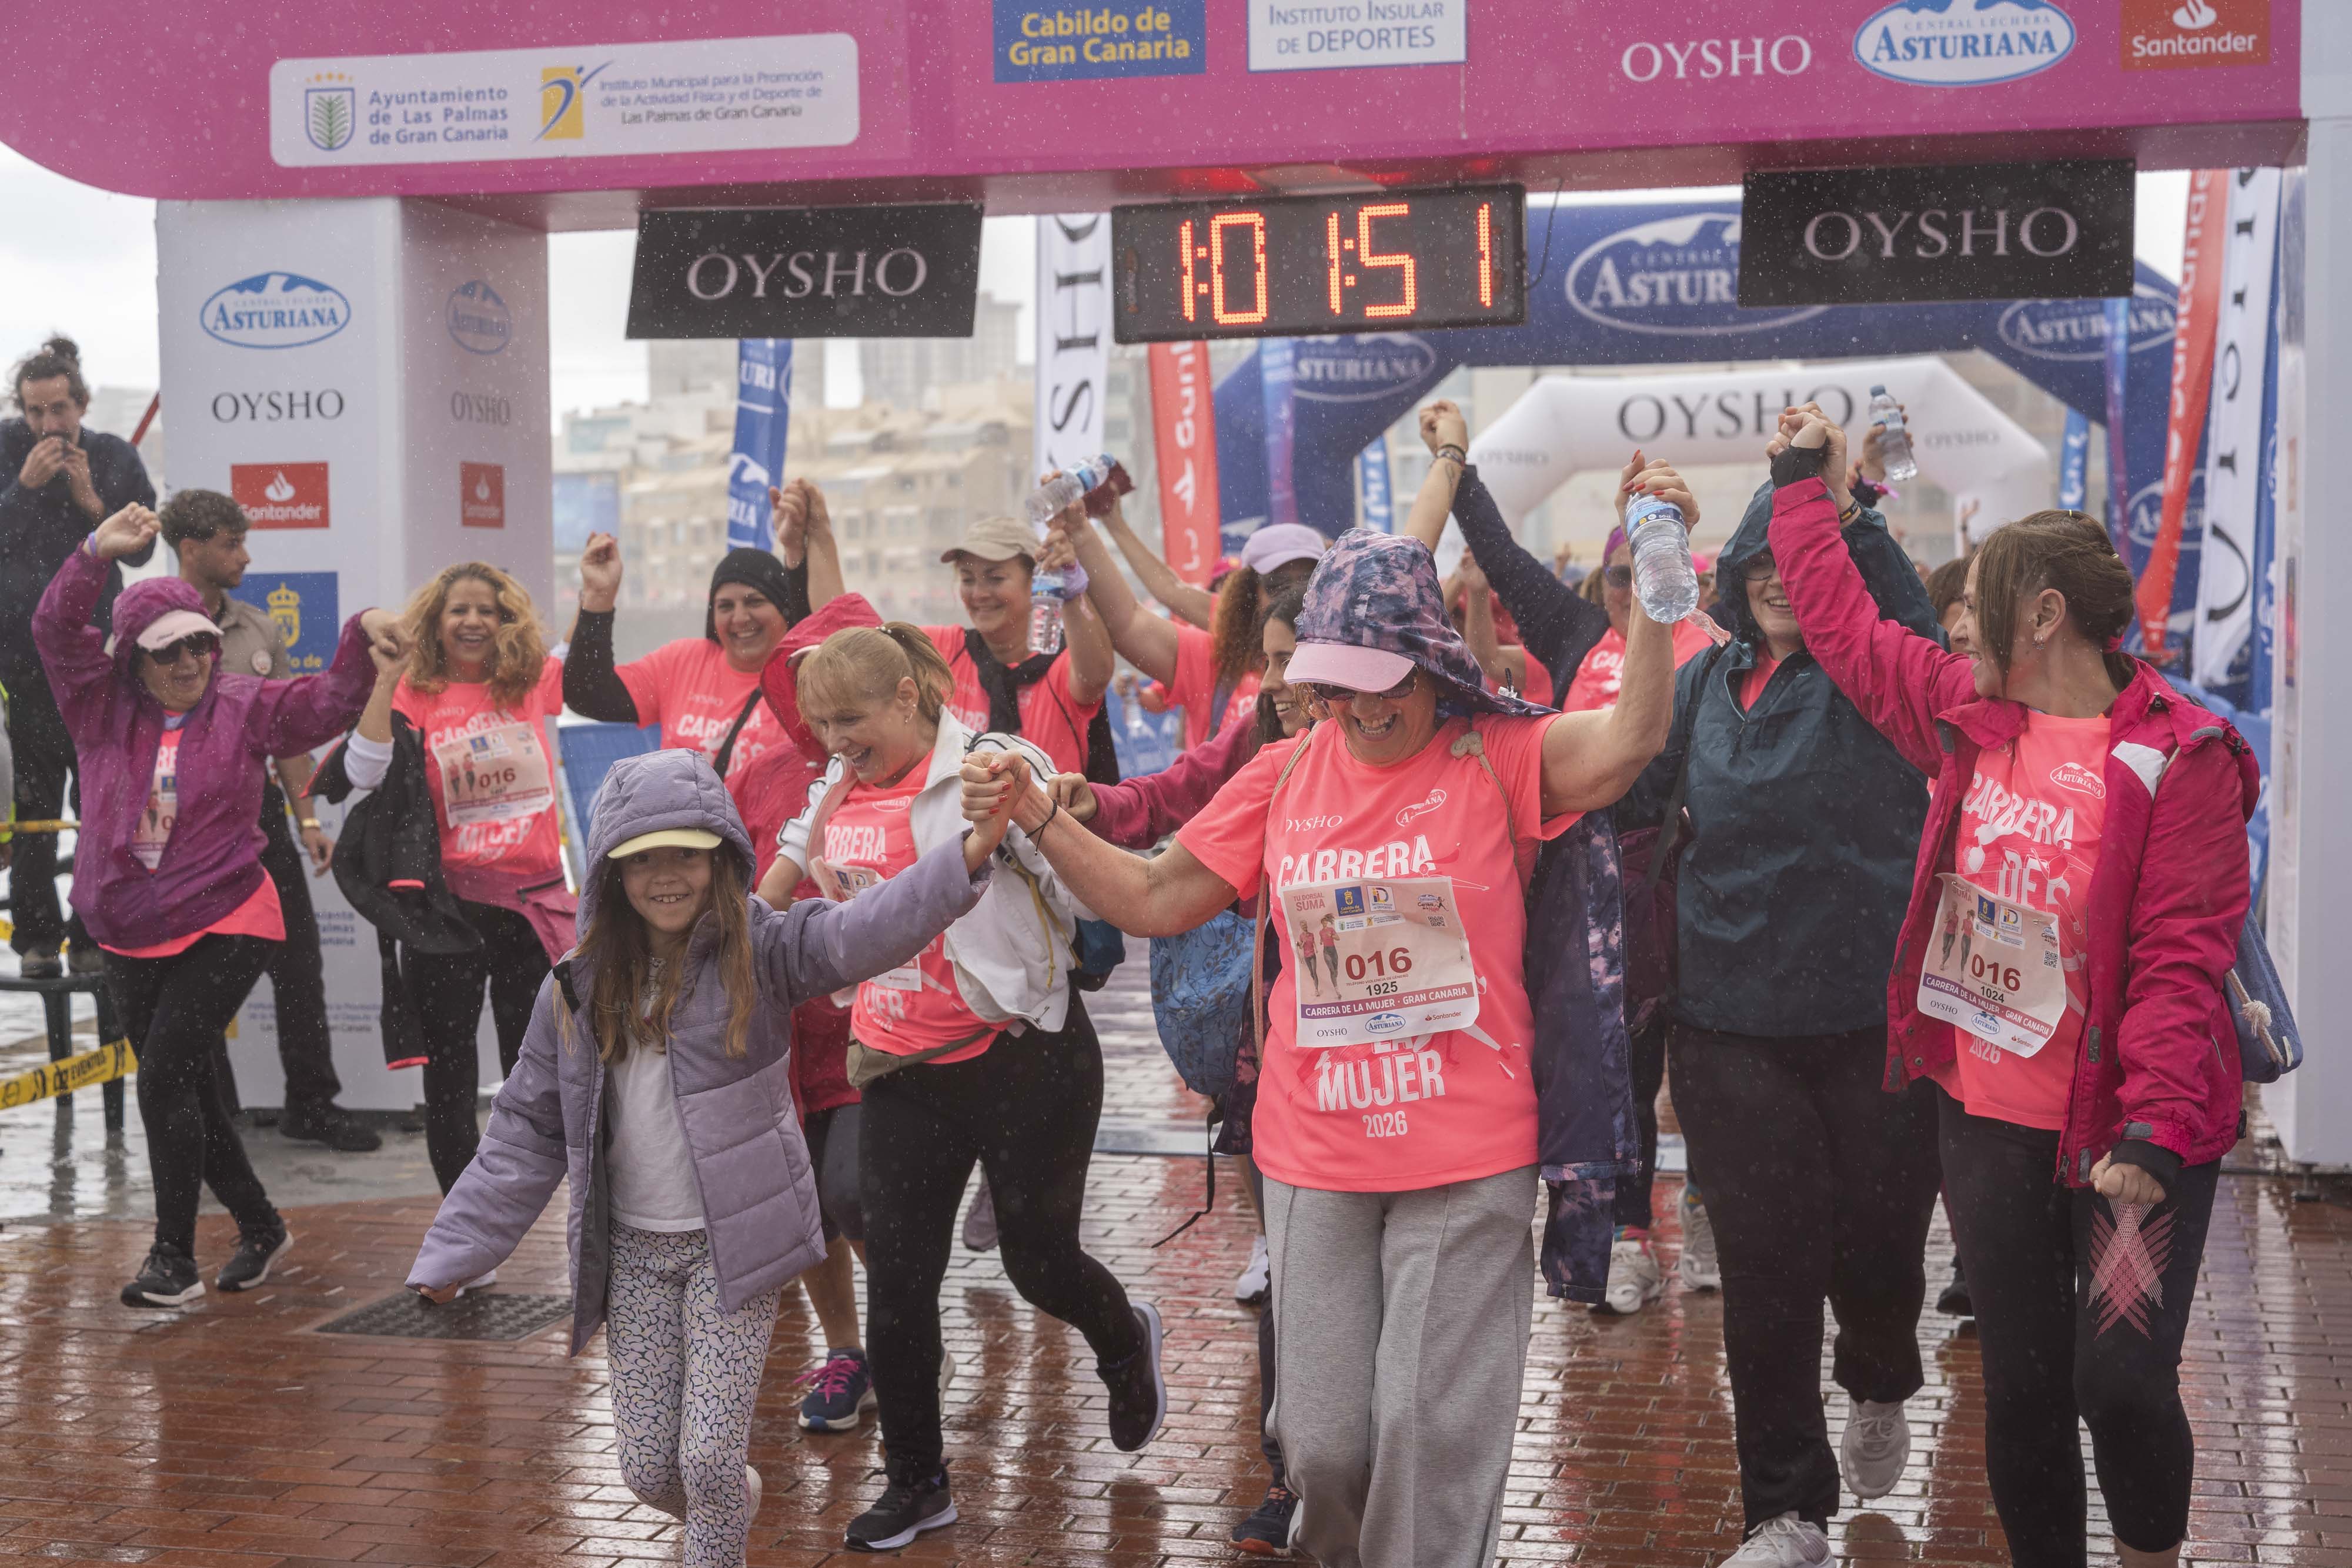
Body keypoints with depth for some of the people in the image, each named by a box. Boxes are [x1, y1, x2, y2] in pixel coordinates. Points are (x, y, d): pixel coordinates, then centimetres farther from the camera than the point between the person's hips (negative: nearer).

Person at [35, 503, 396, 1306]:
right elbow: (56, 630, -8)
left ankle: (174, 1257, -6)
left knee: (164, 1081, -14)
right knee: (187, 1090, 11)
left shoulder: (243, 707, -1)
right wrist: (98, 555, -22)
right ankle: (260, 1225, 29)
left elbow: (326, 703, -10)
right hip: (132, 939, 4)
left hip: (225, 929, -4)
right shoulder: (103, 707, 3)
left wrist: (362, 638, -28)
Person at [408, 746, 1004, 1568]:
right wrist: (453, 1252, 5)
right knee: (649, 1469, 8)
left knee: (711, 1460, -6)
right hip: (634, 1249, 4)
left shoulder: (759, 950, -11)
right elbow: (527, 1129, 7)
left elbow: (859, 936, -30)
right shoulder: (579, 988, 0)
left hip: (734, 1244, -3)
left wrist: (966, 858, -48)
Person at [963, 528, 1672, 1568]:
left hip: (1466, 1159, -3)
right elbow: (1153, 900, 8)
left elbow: (1628, 739, -23)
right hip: (1314, 1157, 4)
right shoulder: (1286, 774, 5)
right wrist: (1034, 816, 0)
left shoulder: (1496, 758, -5)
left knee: (1434, 1429, 0)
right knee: (1322, 1435, 10)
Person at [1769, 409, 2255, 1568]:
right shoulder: (1966, 716, 5)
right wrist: (1804, 483, 25)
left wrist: (2154, 1129, -25)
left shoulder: (2180, 760, -13)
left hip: (2124, 1133, -5)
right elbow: (1842, 622, 18)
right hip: (1986, 1115, 5)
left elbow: (2181, 960, -18)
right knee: (2022, 1384, 11)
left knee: (2123, 1381, -10)